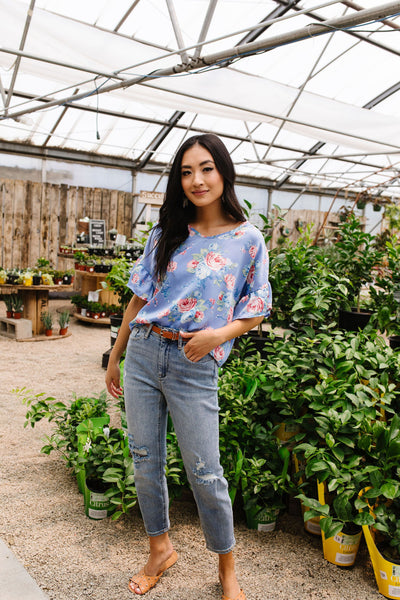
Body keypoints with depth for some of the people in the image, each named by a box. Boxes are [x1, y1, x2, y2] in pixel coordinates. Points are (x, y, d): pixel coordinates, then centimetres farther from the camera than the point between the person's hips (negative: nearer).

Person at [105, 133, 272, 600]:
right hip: (143, 355, 4)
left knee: (204, 474, 3)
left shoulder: (247, 239, -3)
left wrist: (218, 334, -18)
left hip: (194, 367, -3)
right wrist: (115, 359, 13)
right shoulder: (166, 234, 6)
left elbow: (255, 312, 1)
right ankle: (160, 550, 36)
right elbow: (139, 299, 10)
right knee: (145, 462, 12)